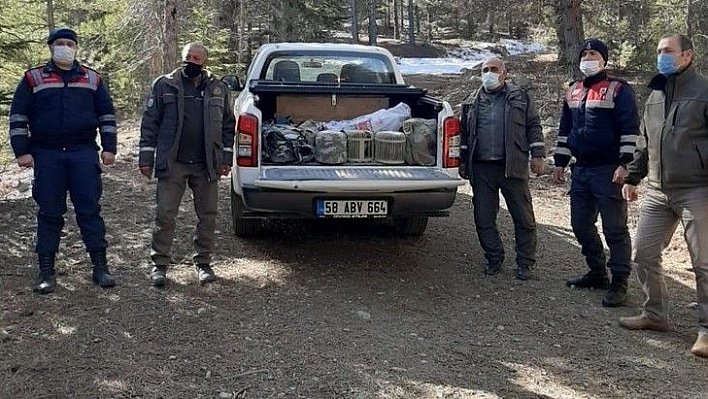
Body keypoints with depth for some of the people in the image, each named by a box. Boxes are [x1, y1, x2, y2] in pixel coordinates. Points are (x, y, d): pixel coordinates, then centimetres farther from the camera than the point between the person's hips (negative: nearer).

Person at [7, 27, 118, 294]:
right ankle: (46, 271, 11)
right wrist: (22, 150, -3)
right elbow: (18, 117, 5)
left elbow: (107, 114, 13)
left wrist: (109, 147, 5)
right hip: (47, 156, 0)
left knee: (90, 210, 0)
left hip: (84, 154, 1)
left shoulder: (92, 79, 11)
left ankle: (100, 266, 5)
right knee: (49, 213, 4)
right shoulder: (33, 78, 6)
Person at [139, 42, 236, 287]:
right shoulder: (164, 85, 2)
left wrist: (226, 158, 8)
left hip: (207, 166, 2)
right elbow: (150, 122, 3)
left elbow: (228, 124, 14)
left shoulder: (218, 89, 9)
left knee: (208, 216, 8)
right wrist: (146, 158, -1)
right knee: (165, 215, -1)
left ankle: (203, 262, 22)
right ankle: (160, 264, 10)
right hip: (172, 164, -2)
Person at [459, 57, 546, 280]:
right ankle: (494, 259, 20)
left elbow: (533, 126, 6)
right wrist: (463, 162, 14)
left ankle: (525, 263, 12)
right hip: (481, 169, 3)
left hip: (512, 167, -2)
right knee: (483, 219, 5)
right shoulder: (471, 103, 15)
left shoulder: (520, 98, 7)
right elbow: (464, 134, 19)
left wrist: (537, 155, -1)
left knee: (524, 218, 0)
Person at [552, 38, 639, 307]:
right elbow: (565, 129, 21)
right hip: (581, 170, 7)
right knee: (581, 225, 12)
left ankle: (619, 283, 1)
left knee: (614, 228, -5)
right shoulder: (573, 91, 15)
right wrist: (560, 163, 17)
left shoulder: (618, 90, -5)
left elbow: (630, 129, -10)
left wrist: (624, 163, -18)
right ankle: (597, 273, 26)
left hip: (608, 171, -7)